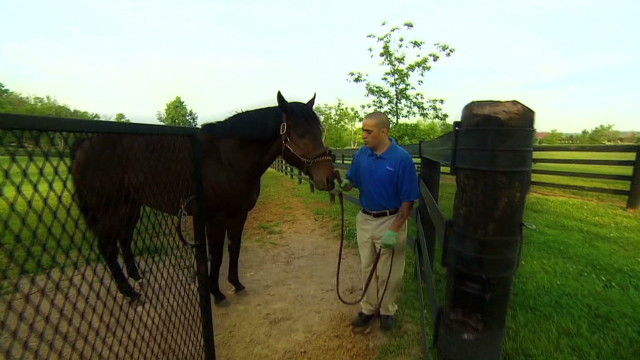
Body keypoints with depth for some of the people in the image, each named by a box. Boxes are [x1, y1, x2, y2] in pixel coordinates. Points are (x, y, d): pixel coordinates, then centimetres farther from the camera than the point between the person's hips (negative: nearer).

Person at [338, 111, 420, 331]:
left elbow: (408, 200, -16)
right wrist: (344, 184, -18)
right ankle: (369, 308, 40)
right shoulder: (362, 154, -4)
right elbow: (353, 181, 6)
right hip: (365, 219, 5)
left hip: (390, 221, -4)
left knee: (388, 272, 14)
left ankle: (387, 311, 38)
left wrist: (394, 231, -20)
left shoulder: (402, 158, -18)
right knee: (367, 268, 19)